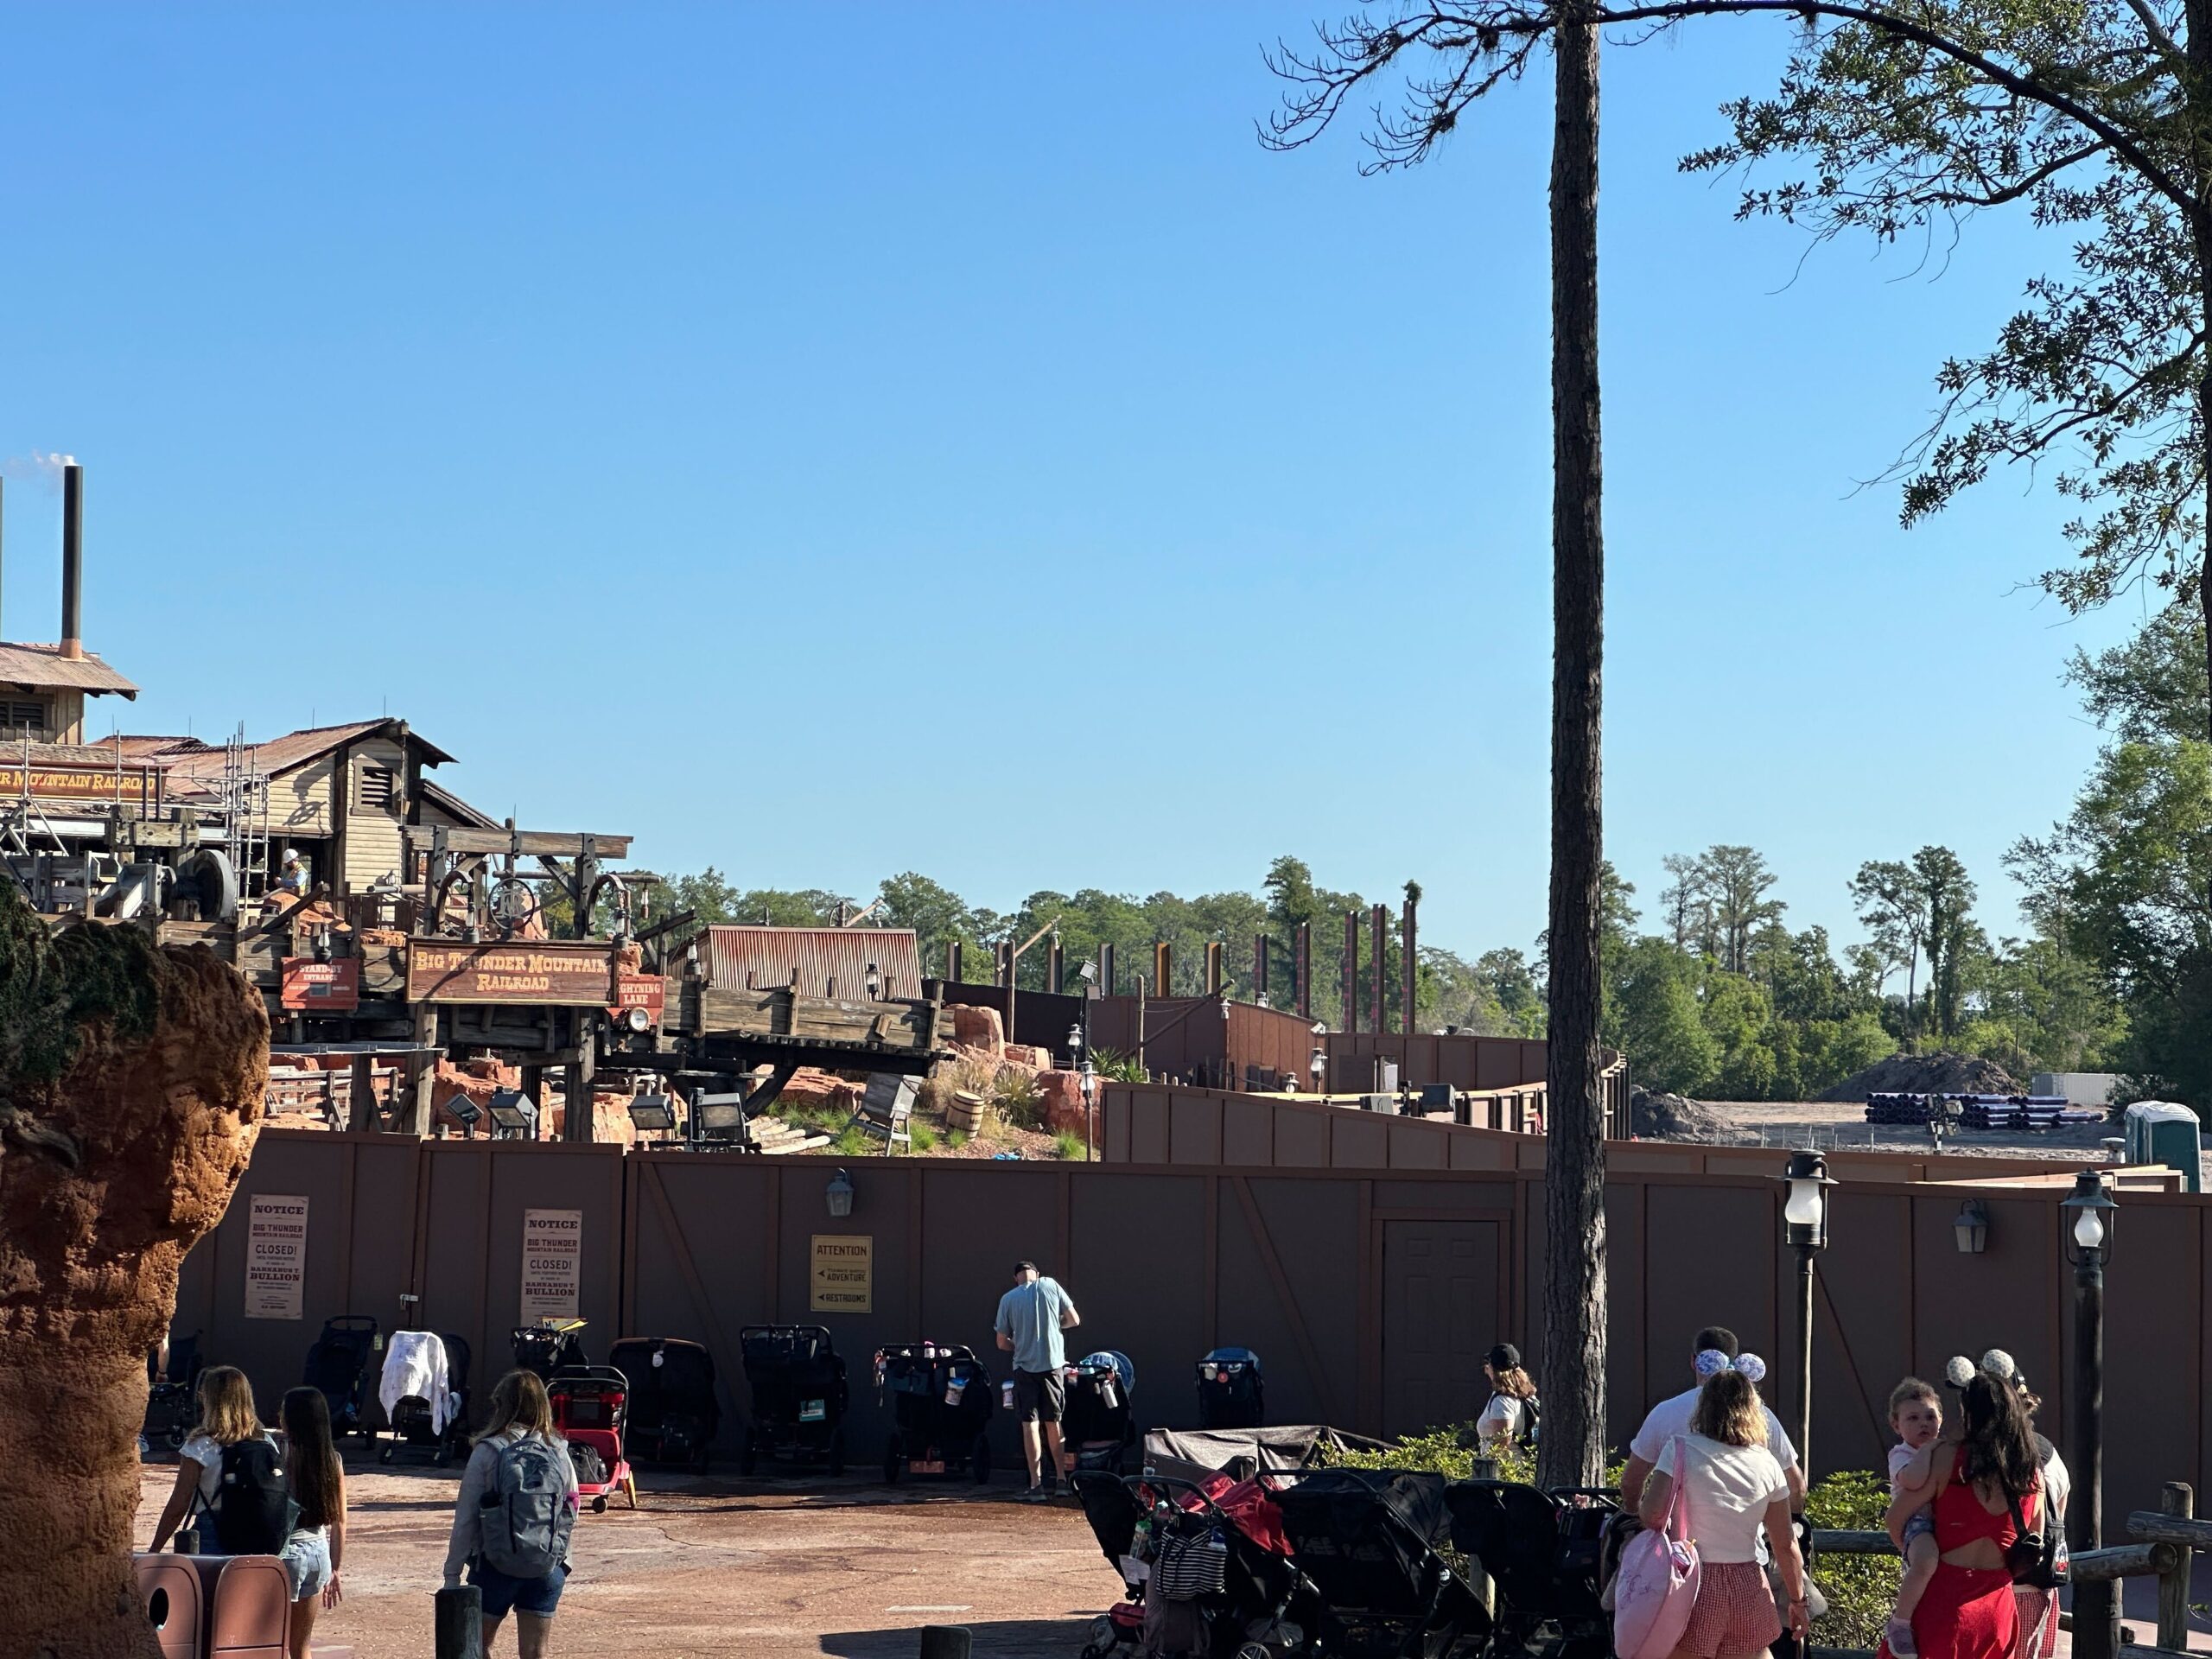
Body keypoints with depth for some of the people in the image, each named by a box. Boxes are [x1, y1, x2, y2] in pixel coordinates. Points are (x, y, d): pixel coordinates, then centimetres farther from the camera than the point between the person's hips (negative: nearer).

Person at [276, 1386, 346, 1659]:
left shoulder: (281, 1453, -13)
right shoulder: (332, 1458, 4)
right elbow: (339, 1521, 8)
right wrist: (335, 1569, 16)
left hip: (287, 1552, -6)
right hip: (319, 1551, 6)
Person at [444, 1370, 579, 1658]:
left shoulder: (487, 1452, -9)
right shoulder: (559, 1453, 0)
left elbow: (466, 1518, -8)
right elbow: (572, 1512, 4)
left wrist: (452, 1572, -2)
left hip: (495, 1565, -3)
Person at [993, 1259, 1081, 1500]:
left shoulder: (1008, 1299, -1)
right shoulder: (1050, 1286, 0)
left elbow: (1002, 1343, 2)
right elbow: (1073, 1320, 5)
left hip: (1024, 1366, -1)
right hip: (1052, 1363, 1)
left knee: (1030, 1424, 0)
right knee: (1053, 1422, 13)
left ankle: (1036, 1483, -5)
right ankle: (1061, 1478, 19)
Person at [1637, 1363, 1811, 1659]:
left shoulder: (1681, 1449, -6)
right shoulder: (1766, 1464, 4)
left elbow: (1653, 1515, -15)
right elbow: (1786, 1544, 6)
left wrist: (1636, 1507, 8)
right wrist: (1798, 1601, 16)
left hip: (1694, 1581, -3)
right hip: (1748, 1586, 3)